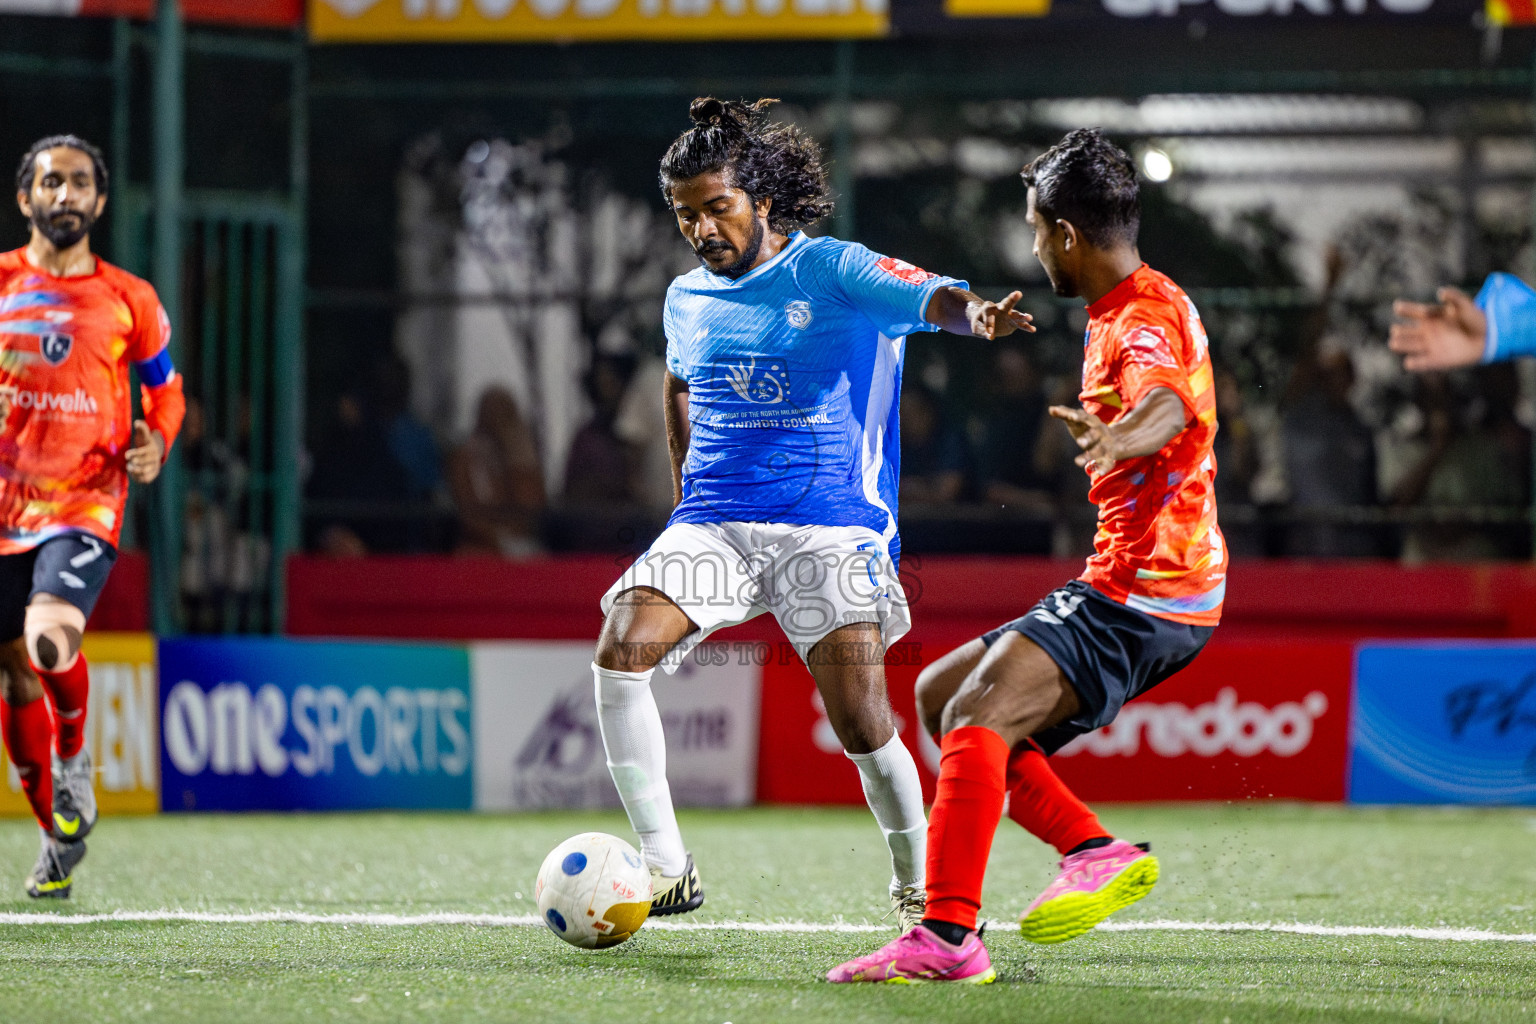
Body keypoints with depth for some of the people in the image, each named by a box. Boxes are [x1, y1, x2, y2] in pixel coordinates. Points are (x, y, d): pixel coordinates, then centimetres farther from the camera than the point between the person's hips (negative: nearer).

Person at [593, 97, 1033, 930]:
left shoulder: (832, 271, -4)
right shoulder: (687, 300, 12)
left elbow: (932, 298, -21)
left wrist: (976, 315, -44)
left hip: (830, 528, -4)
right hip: (713, 526, 4)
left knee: (861, 721, -15)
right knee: (620, 649, -22)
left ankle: (916, 885, 12)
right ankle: (666, 868, -14)